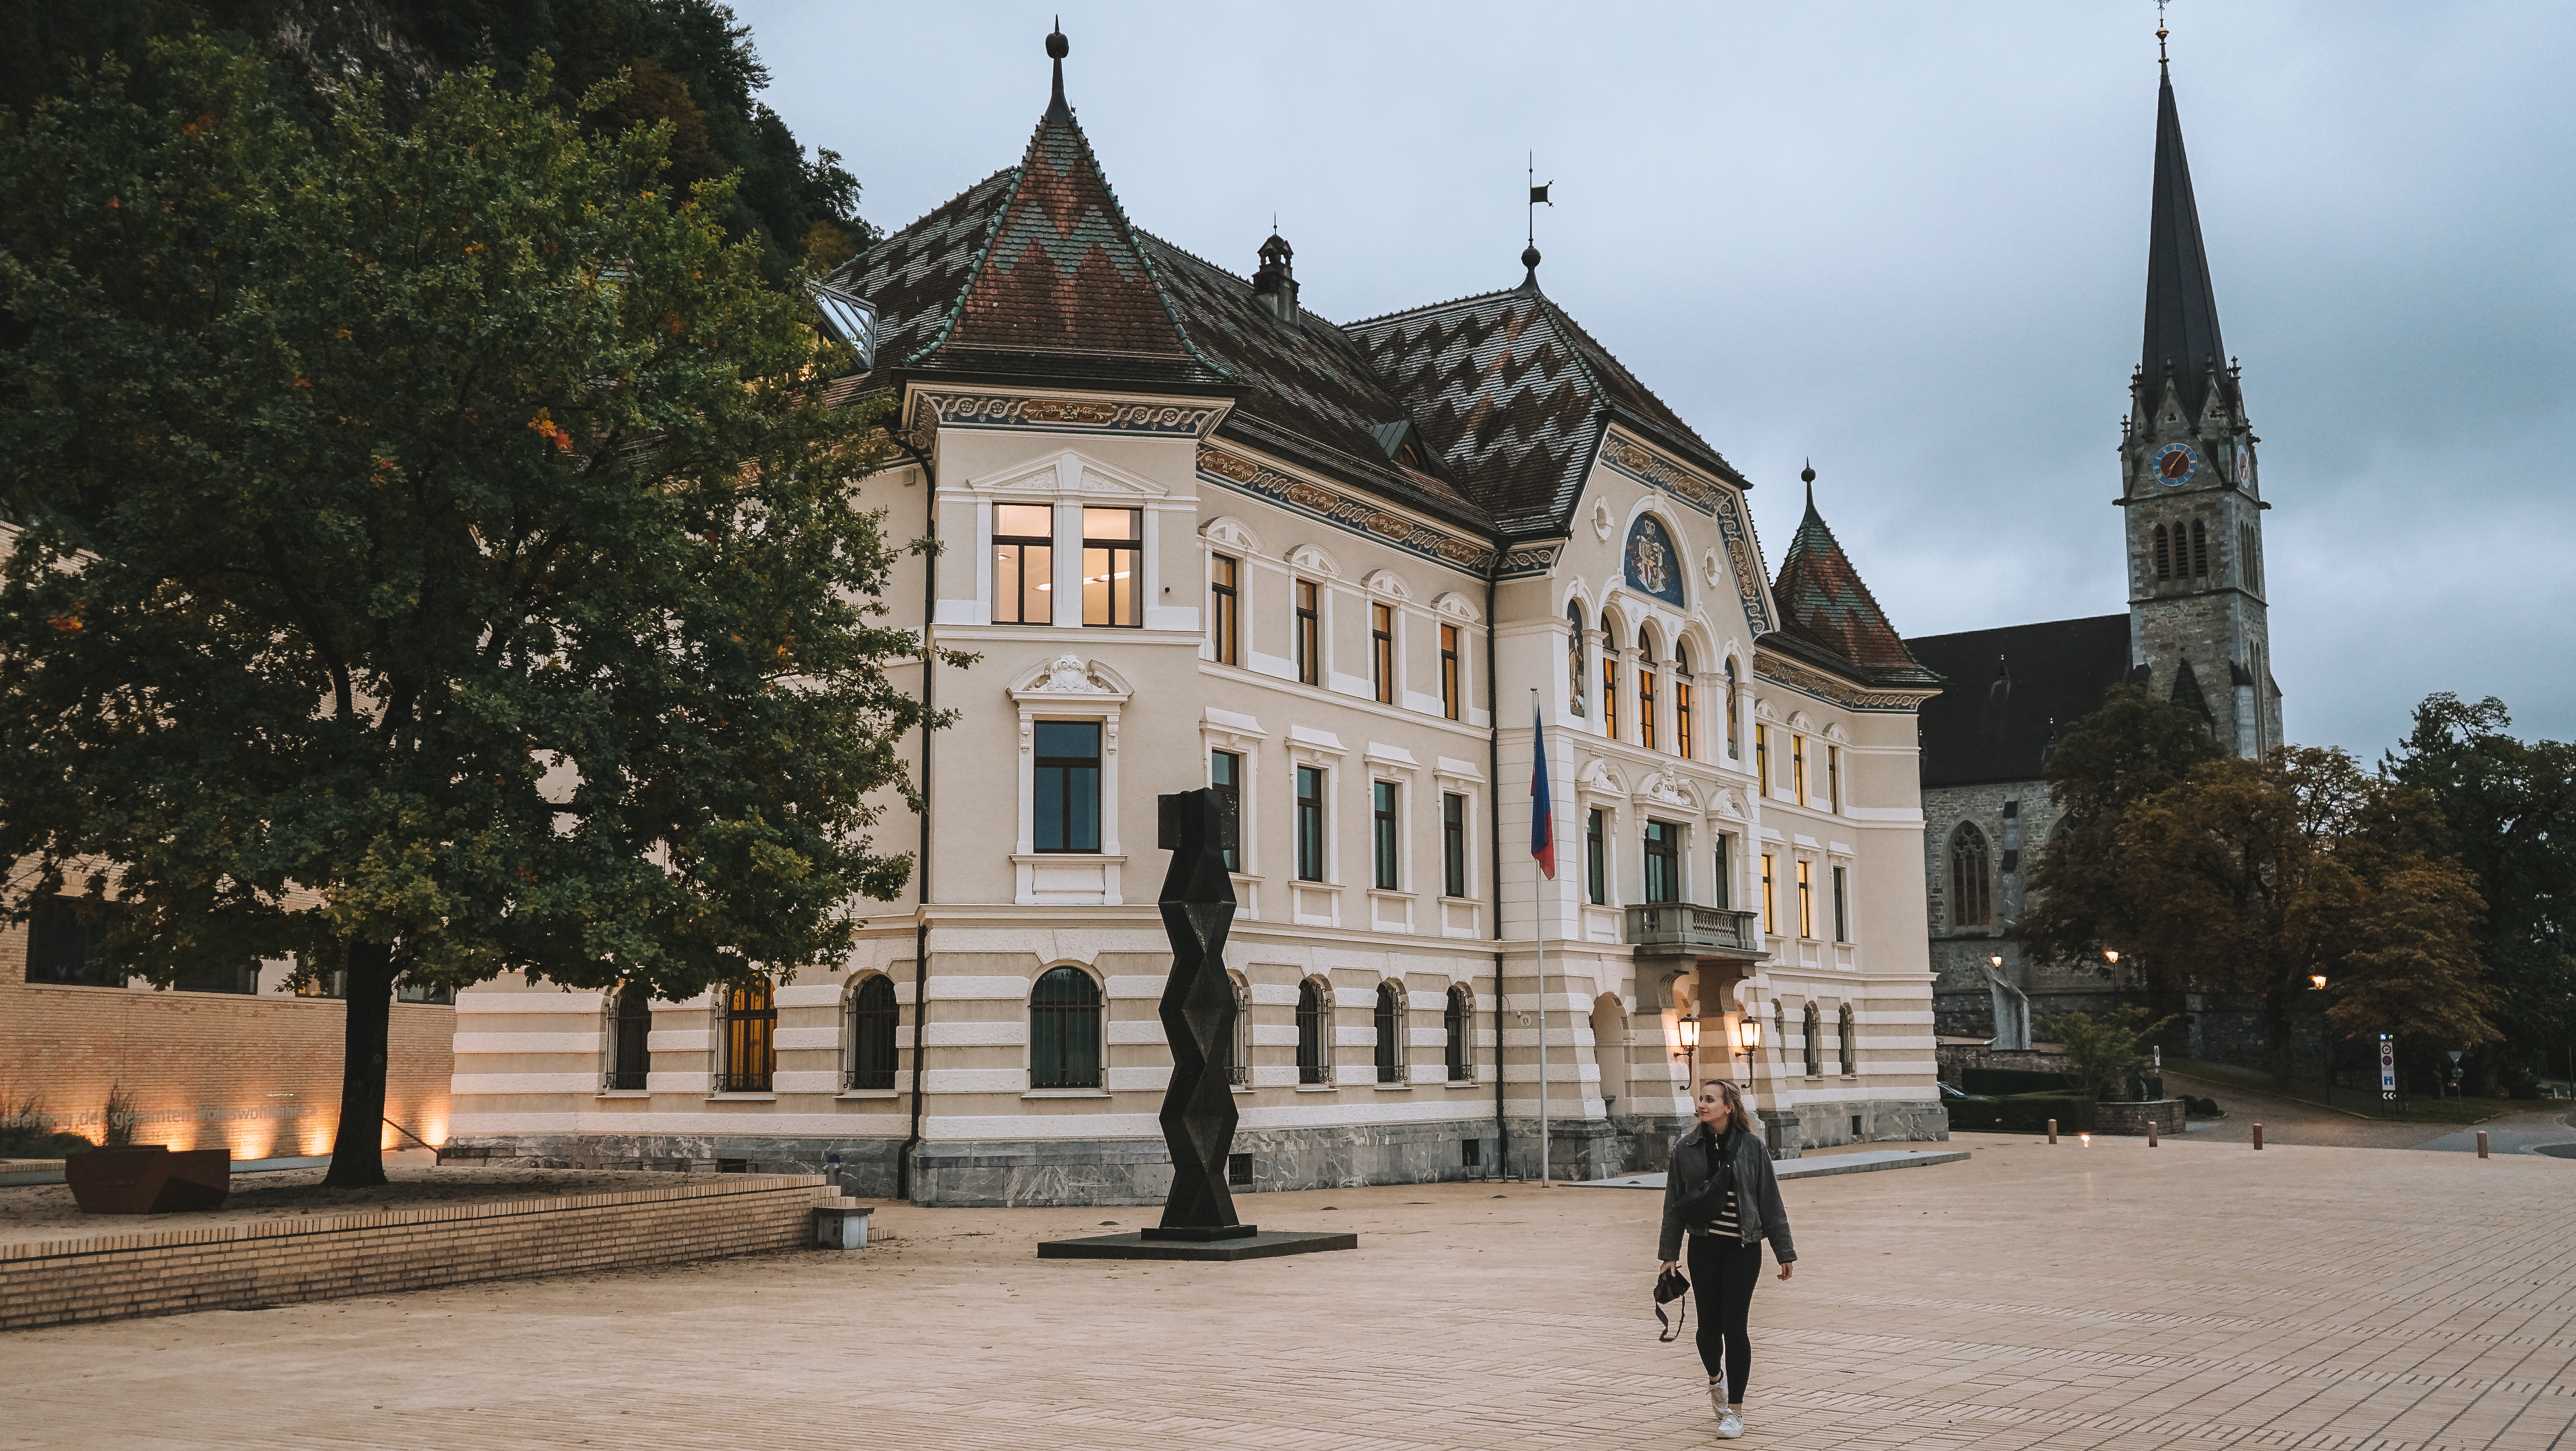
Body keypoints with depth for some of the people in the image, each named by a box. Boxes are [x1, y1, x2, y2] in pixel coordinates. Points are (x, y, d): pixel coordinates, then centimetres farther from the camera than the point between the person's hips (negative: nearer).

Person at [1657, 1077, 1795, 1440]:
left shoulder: (1751, 1146, -5)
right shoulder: (1686, 1147, 0)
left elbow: (1770, 1202, 0)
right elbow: (1674, 1204, 6)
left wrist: (1783, 1253, 2)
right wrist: (1669, 1253, 5)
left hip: (1743, 1249, -2)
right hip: (1704, 1247, 2)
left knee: (1734, 1325, -4)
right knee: (1708, 1325, 5)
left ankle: (1735, 1410, 9)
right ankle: (1715, 1378, 39)